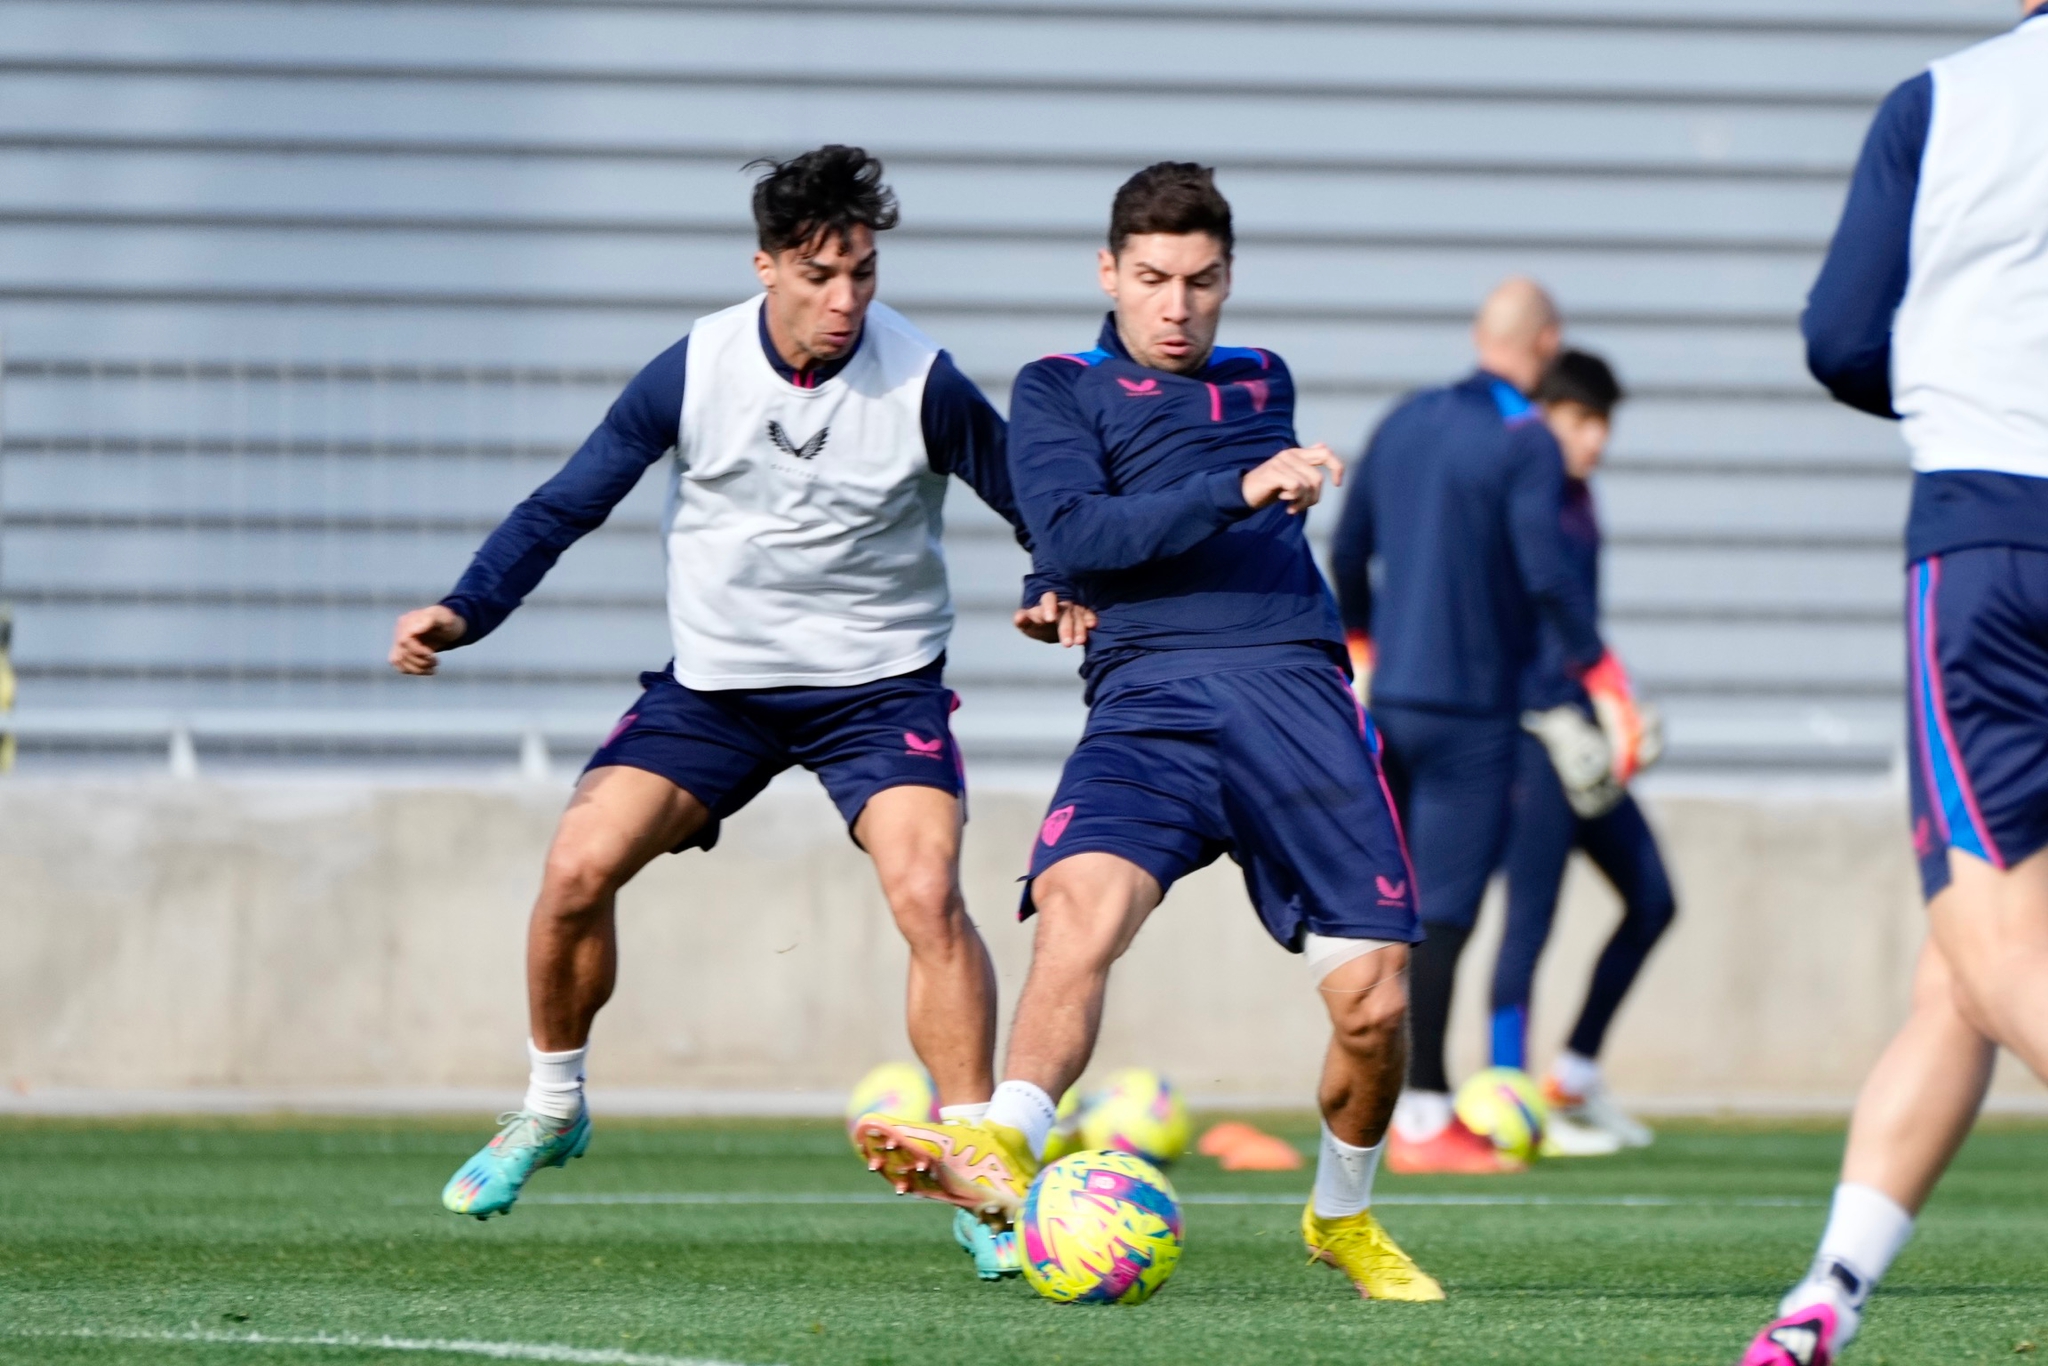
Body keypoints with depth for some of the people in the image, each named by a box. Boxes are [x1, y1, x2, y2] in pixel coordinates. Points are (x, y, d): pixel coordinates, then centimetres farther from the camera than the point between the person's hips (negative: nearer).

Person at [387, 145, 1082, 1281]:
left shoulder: (923, 384, -15)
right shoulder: (692, 372, -11)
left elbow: (1037, 506, -3)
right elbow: (567, 505, -2)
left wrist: (1054, 590, -25)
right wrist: (464, 614, -14)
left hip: (879, 686, -2)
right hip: (715, 679, 2)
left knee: (927, 895, -24)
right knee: (578, 867, -12)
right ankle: (550, 1111, 14)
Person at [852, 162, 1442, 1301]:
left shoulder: (1265, 384, 25)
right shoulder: (1060, 392, 12)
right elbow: (1074, 533, -7)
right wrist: (1238, 491, -17)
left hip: (1299, 693, 3)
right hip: (1149, 703, -3)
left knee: (1375, 1001, -5)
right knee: (1081, 904, -33)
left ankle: (1345, 1218, 19)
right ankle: (1004, 1150, -44)